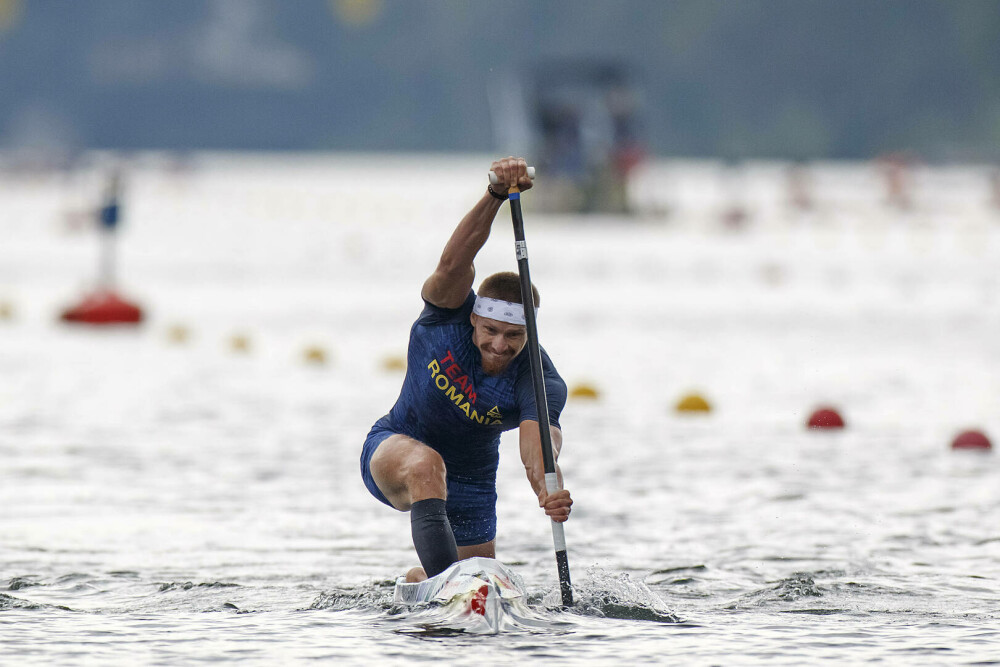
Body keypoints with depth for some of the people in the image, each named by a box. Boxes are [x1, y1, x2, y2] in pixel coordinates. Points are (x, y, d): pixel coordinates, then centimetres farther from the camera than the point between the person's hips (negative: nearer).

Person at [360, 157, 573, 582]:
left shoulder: (540, 383, -25)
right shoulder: (450, 315, -24)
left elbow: (537, 443, -42)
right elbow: (454, 263, -43)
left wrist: (548, 493, -66)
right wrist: (496, 195, -60)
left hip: (471, 486, 3)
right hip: (393, 451, -3)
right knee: (427, 465, -39)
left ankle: (418, 582, 46)